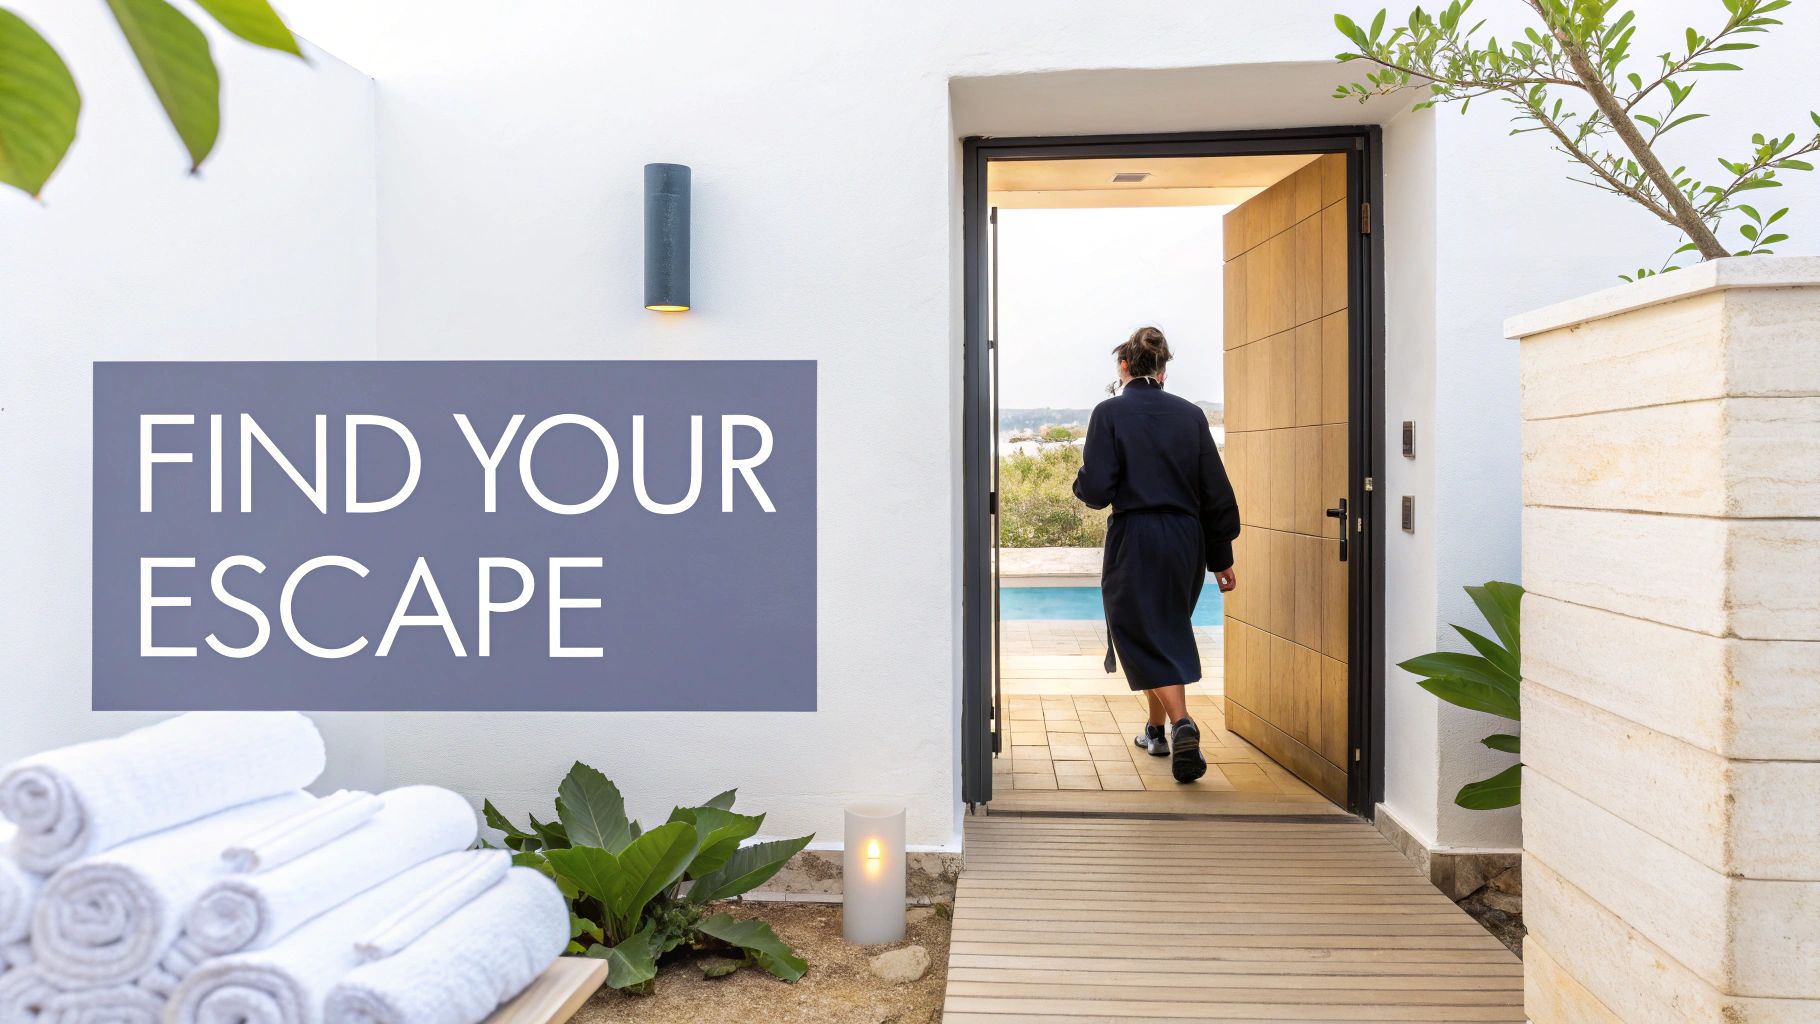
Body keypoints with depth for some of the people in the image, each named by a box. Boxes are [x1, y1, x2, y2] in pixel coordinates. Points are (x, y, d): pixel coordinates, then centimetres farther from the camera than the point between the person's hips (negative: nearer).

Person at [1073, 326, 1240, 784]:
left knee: (1147, 639, 2)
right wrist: (1221, 557, 11)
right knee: (1169, 630, 21)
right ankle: (1157, 729, 32)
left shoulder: (1109, 413, -7)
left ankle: (1181, 722, -20)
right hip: (1186, 541, 5)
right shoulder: (1190, 414, 4)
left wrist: (1081, 480, 11)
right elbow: (1217, 492, 4)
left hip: (1134, 541, -4)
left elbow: (1096, 490, -13)